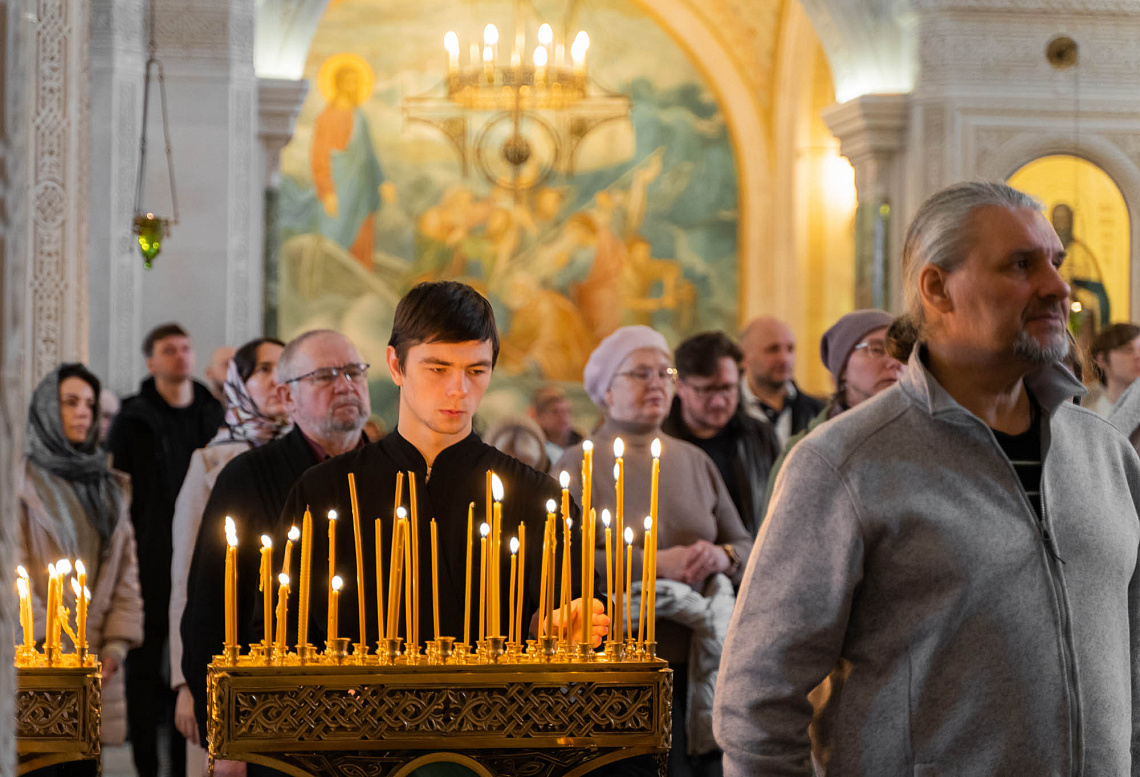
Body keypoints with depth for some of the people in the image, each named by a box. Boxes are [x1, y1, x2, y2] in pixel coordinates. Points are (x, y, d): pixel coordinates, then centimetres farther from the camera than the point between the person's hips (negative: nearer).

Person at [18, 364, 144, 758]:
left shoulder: (109, 486, 18)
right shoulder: (24, 481, 0)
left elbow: (126, 572, 13)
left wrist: (117, 644, 0)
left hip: (95, 665, 5)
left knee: (85, 764, 1)